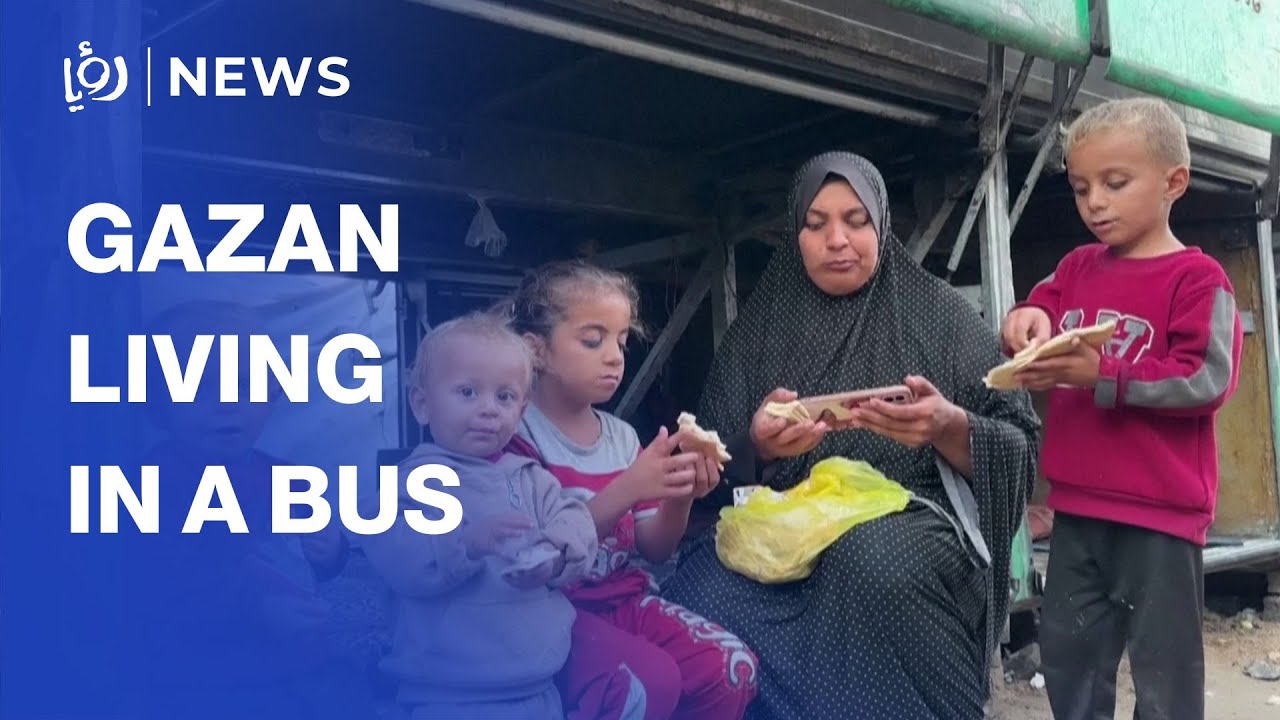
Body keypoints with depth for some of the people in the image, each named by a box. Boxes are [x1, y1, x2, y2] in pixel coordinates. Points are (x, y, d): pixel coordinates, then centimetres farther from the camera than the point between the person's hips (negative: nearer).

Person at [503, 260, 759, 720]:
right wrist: (628, 489, -29)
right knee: (653, 680, -29)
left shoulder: (622, 437, 9)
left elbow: (654, 551, 7)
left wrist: (680, 497, -13)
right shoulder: (515, 431, -10)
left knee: (732, 668, -15)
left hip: (625, 599, 6)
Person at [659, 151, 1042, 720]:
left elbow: (1018, 446, 3)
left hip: (908, 520, -1)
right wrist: (756, 445, -14)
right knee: (704, 589, -30)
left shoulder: (939, 314, 7)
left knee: (875, 566, -37)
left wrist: (949, 427, -18)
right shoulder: (761, 324, 12)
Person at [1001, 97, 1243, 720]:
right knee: (1067, 651, 16)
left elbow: (1208, 381, -17)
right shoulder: (1075, 269, 10)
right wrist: (1028, 319, -10)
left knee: (1163, 666, 6)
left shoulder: (1198, 279, -10)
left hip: (1160, 509, -6)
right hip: (1078, 505, 6)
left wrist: (1103, 376, -24)